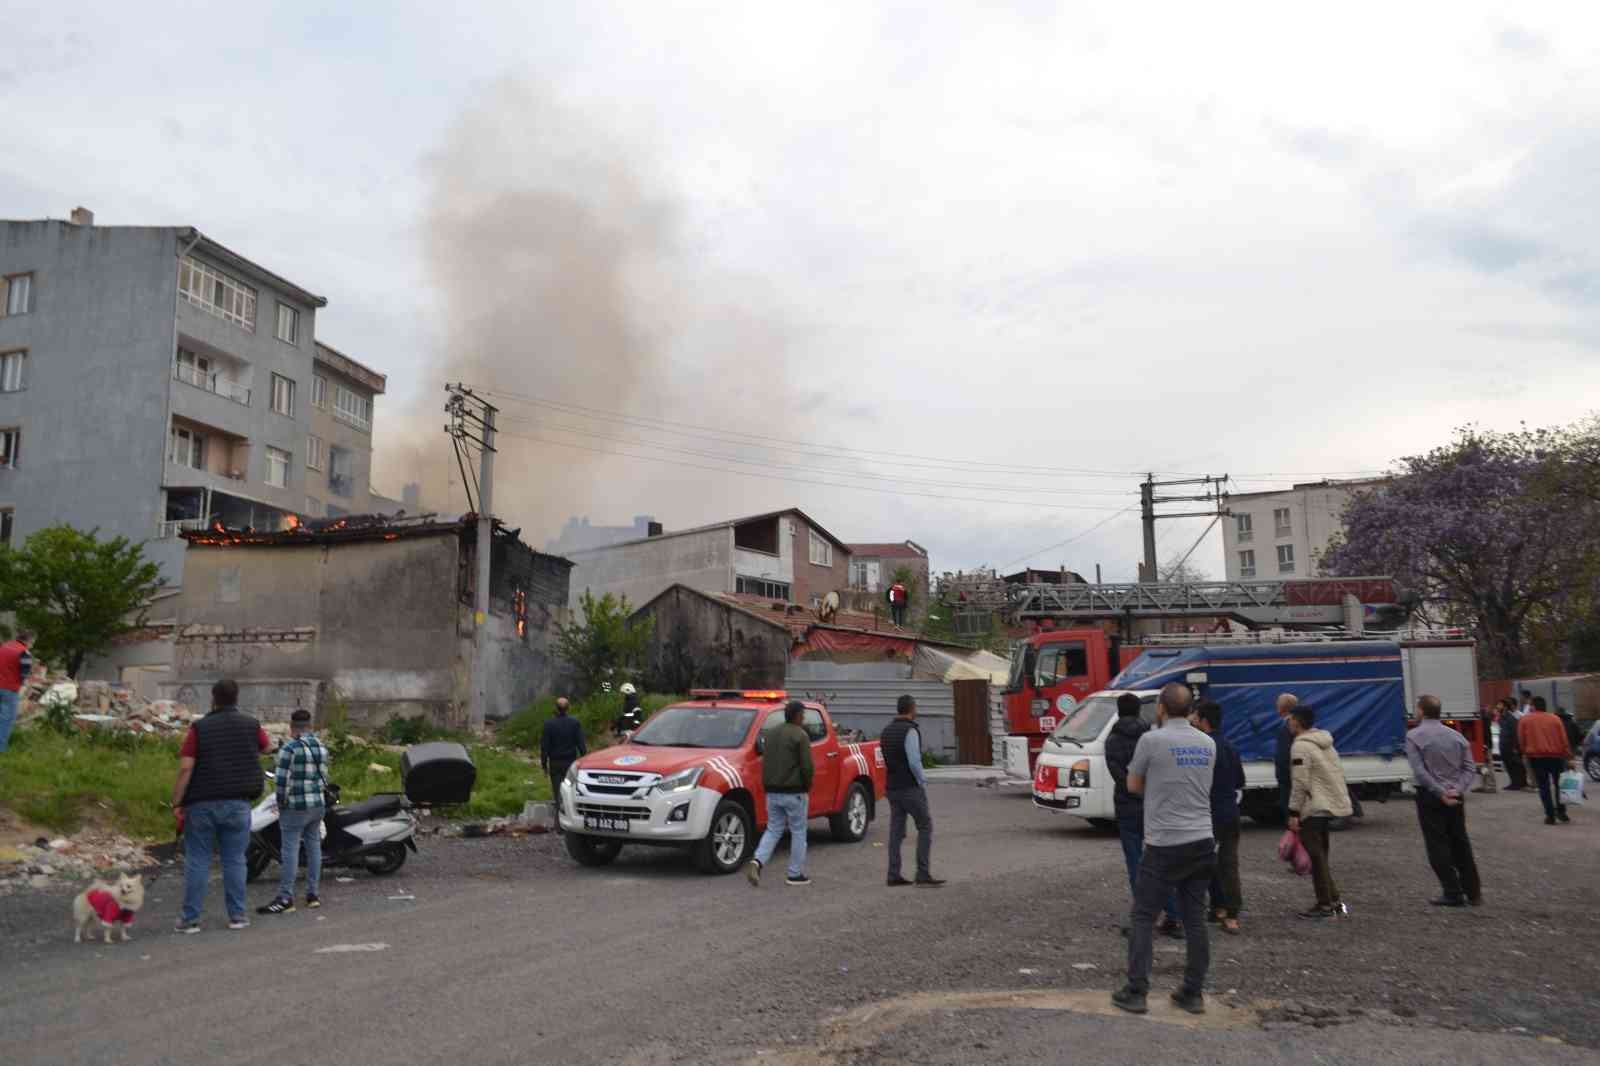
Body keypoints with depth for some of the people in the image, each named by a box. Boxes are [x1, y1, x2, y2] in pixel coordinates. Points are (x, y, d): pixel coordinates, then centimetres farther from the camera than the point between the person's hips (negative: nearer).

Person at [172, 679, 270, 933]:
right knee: (234, 860, 8)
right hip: (237, 804, 1)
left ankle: (190, 918, 7)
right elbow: (267, 748, 21)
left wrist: (177, 803, -6)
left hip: (202, 804, -1)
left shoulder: (199, 728, -6)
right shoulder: (251, 725, 1)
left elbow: (185, 768, -12)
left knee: (197, 861, 6)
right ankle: (237, 915, 10)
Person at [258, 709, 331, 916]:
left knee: (290, 850, -5)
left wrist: (281, 801, -2)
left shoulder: (289, 749, -12)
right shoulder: (322, 748, 9)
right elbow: (324, 777, 11)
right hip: (318, 805, 7)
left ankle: (286, 899, -4)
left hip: (295, 806, -7)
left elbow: (282, 780, -15)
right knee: (314, 846, 12)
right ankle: (313, 895, 17)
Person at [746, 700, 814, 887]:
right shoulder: (800, 735, -12)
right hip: (794, 792, -6)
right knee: (798, 832, 7)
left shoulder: (772, 734, 10)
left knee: (773, 830, 12)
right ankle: (795, 874, 11)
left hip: (772, 792, 6)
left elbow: (765, 762, 12)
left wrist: (768, 785, 17)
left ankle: (757, 862, -9)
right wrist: (807, 787, -1)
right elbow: (807, 766, -16)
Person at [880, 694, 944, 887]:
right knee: (925, 827, 0)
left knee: (896, 831, 8)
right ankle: (923, 874, -4)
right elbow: (914, 762, -21)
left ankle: (894, 875, 7)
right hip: (910, 787, -8)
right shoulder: (910, 731, -14)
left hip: (893, 787, 8)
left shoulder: (887, 731, 11)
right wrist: (923, 782, -8)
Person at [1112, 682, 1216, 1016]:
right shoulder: (1208, 743, 8)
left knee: (1144, 917, 2)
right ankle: (1193, 993, 14)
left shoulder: (1152, 740, -9)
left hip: (1164, 844, -5)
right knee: (1195, 919, 10)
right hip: (1201, 841, 5)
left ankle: (1136, 992, 1)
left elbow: (1133, 785, 2)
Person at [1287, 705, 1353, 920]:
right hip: (1333, 804, 9)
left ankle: (1326, 905, 1)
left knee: (1315, 856, -2)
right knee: (1320, 855, 17)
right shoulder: (1326, 742, 14)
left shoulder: (1300, 746, -15)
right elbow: (1339, 773, 17)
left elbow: (1300, 783, -19)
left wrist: (1294, 812, -15)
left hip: (1315, 808, -9)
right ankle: (1335, 901, 19)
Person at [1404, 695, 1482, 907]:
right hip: (1456, 797, 5)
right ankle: (1473, 892, 20)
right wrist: (1458, 789, -9)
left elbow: (1419, 771, -17)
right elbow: (1470, 769, 1)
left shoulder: (1414, 736, -8)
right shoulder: (1456, 736, 8)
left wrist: (1441, 793, -15)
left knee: (1438, 845, 2)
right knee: (1460, 843, 15)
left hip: (1430, 796, -5)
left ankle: (1453, 894, 2)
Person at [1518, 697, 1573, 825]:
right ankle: (1561, 811, 15)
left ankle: (1550, 815, 0)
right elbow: (1564, 740, 2)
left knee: (1544, 787, 3)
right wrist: (1568, 758, 4)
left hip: (1536, 756, -1)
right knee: (1559, 784, 17)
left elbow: (1521, 740, -1)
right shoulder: (1555, 719, 3)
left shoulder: (1525, 720, 0)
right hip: (1555, 756, 1)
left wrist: (1526, 753, 13)